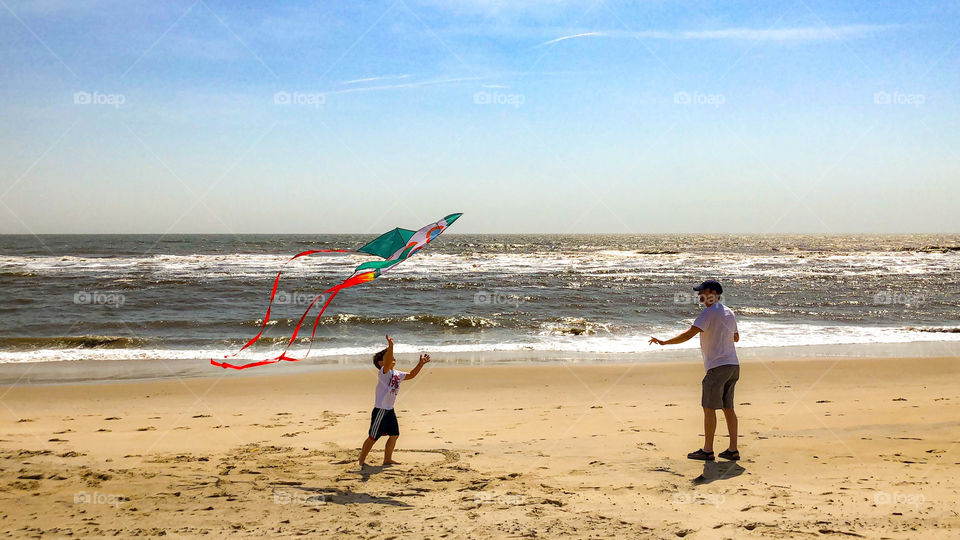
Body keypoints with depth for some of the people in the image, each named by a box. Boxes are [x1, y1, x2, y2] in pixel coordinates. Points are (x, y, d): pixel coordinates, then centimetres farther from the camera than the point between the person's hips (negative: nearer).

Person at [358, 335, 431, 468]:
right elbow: (387, 364, -37)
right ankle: (361, 461, 7)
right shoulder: (383, 372, -15)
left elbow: (410, 375, 22)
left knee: (394, 435, 13)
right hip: (380, 410, -9)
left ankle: (387, 459, 27)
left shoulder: (397, 374, 11)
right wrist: (390, 346, -49)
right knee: (373, 437, -3)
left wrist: (421, 364, 12)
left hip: (390, 410, 9)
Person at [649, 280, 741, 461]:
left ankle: (707, 451, 2)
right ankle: (733, 450, 13)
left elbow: (689, 334, -19)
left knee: (709, 407, -2)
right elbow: (736, 338, 29)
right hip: (733, 365, 9)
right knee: (728, 408, 12)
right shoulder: (729, 312, 16)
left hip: (718, 366, -9)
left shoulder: (709, 313, -11)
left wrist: (665, 342, -17)